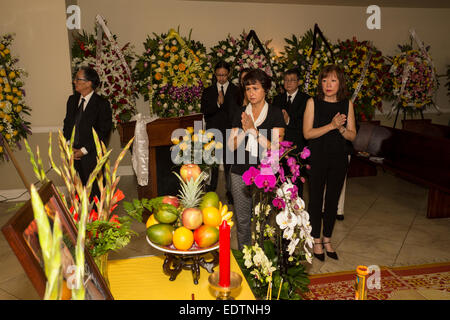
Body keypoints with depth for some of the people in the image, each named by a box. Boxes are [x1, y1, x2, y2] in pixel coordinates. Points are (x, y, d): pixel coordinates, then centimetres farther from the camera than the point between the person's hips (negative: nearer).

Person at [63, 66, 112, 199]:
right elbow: (67, 124, 15)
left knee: (94, 191, 4)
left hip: (91, 155, -5)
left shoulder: (102, 104, -10)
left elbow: (103, 132, -12)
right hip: (73, 154, 5)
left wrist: (84, 150, -13)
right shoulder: (72, 100, 10)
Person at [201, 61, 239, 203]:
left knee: (229, 163, 5)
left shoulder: (236, 91, 4)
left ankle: (230, 191, 16)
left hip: (230, 133, -1)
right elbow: (204, 111, -2)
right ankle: (210, 192, 18)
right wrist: (217, 103, -18)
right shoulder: (208, 91, 9)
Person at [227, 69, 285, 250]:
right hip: (240, 174, 3)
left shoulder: (275, 114, -3)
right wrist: (244, 130, -14)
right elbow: (231, 146, 2)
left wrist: (253, 130, -18)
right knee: (242, 220, 11)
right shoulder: (240, 115, 7)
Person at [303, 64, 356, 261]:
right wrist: (331, 125, -20)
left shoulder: (347, 104, 3)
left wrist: (341, 128, -17)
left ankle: (327, 239, 30)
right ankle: (316, 240, 24)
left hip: (339, 158, 3)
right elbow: (307, 133, -12)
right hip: (317, 158, -2)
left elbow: (352, 135, 3)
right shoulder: (313, 103, -5)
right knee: (316, 199, 7)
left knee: (332, 200, 12)